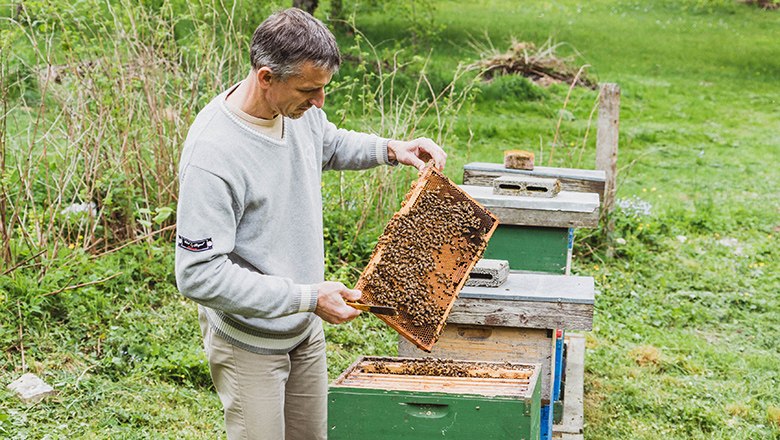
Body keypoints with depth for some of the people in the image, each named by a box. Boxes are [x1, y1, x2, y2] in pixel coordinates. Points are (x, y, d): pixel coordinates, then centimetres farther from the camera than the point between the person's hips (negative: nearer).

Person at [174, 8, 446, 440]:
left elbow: (332, 145, 20)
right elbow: (199, 275, -30)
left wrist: (392, 149, 1)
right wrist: (308, 297, -29)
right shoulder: (212, 153, -30)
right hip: (250, 341, -7)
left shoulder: (300, 109, -6)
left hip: (305, 325, 8)